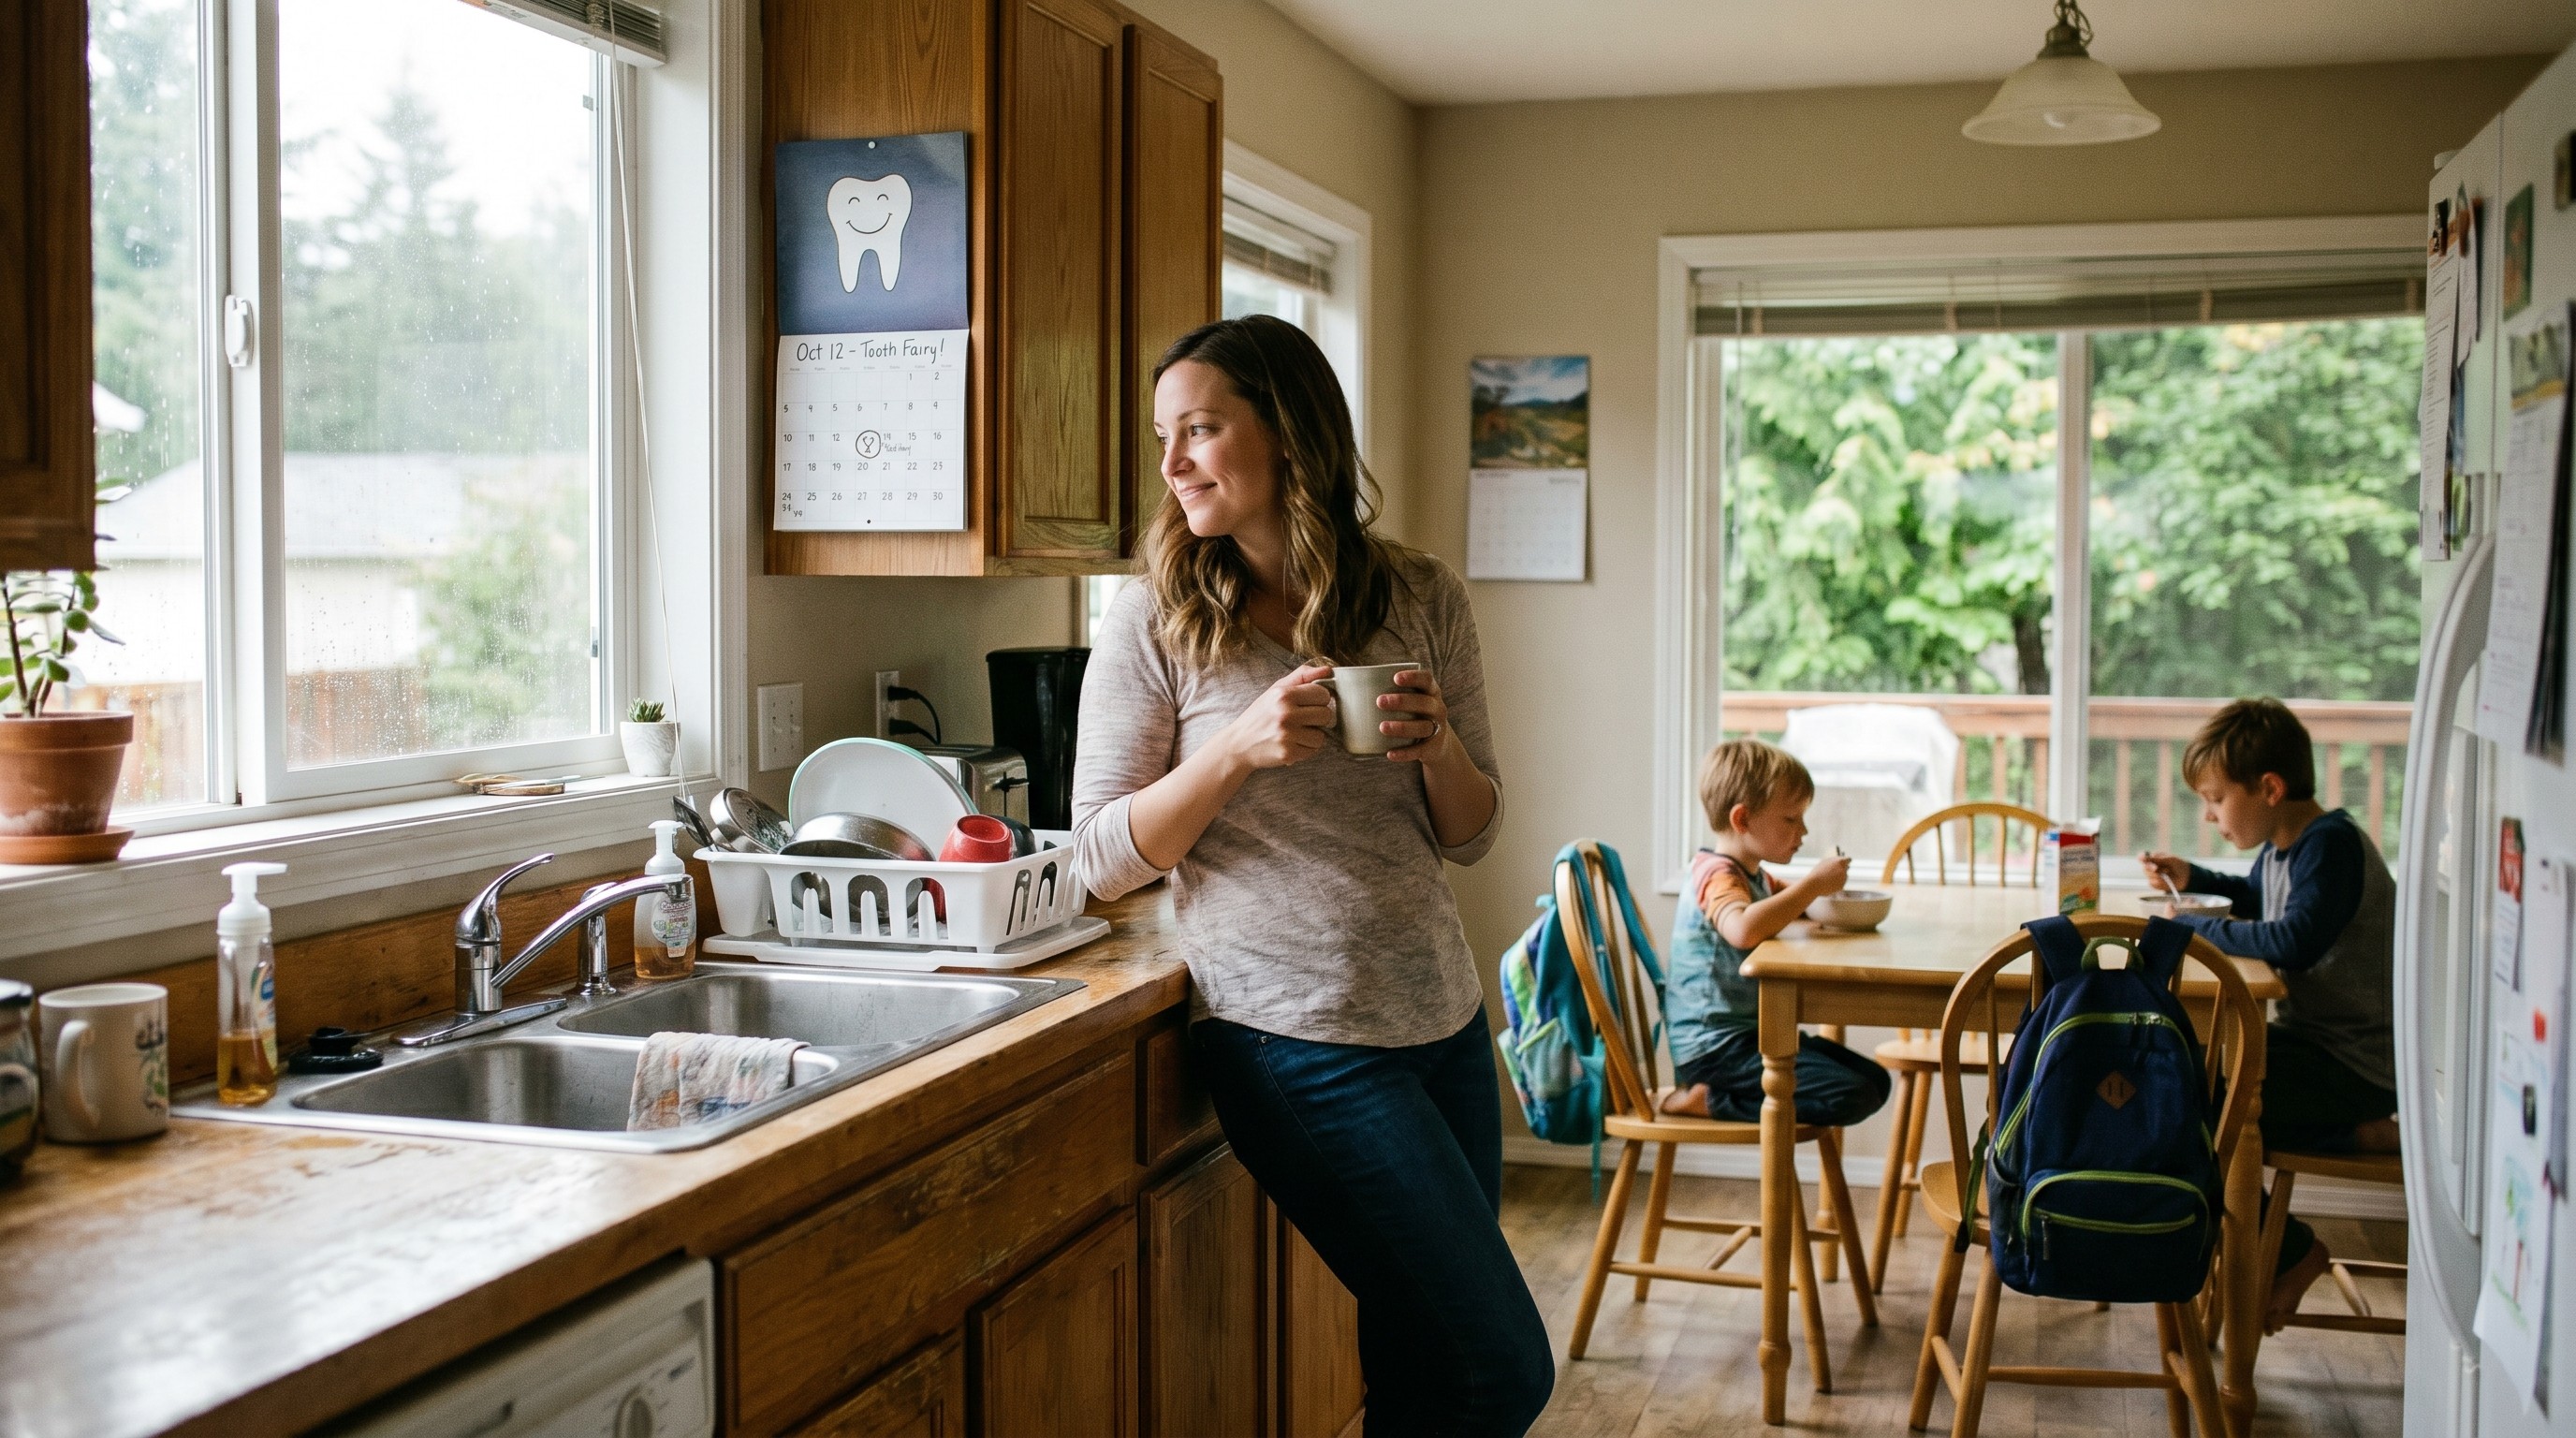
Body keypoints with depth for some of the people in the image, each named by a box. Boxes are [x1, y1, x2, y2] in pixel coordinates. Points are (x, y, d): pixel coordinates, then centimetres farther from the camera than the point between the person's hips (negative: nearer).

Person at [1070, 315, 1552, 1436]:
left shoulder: (1422, 599, 6)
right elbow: (1104, 860, -4)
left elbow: (1470, 838, 11)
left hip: (1442, 1017, 5)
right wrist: (1239, 748, -19)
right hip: (1297, 1038, -5)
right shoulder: (1155, 623, -4)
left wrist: (1438, 747, -11)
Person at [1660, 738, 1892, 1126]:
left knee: (1875, 1079, 10)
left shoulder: (1754, 876, 17)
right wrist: (1813, 885, -28)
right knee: (1854, 1096, -20)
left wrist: (1825, 888, 13)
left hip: (1751, 1033, 11)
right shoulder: (1717, 874, -16)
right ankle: (1708, 1098, -11)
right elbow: (1744, 929, -40)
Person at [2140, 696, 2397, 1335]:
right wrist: (2194, 880, 17)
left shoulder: (2332, 844, -19)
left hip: (2357, 1063, -10)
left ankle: (2291, 1252, 0)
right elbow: (2258, 896, 34)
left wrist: (2199, 928, -21)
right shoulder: (2283, 846, 9)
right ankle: (2351, 1135, 2)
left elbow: (2295, 941, -34)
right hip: (2312, 1036, 10)